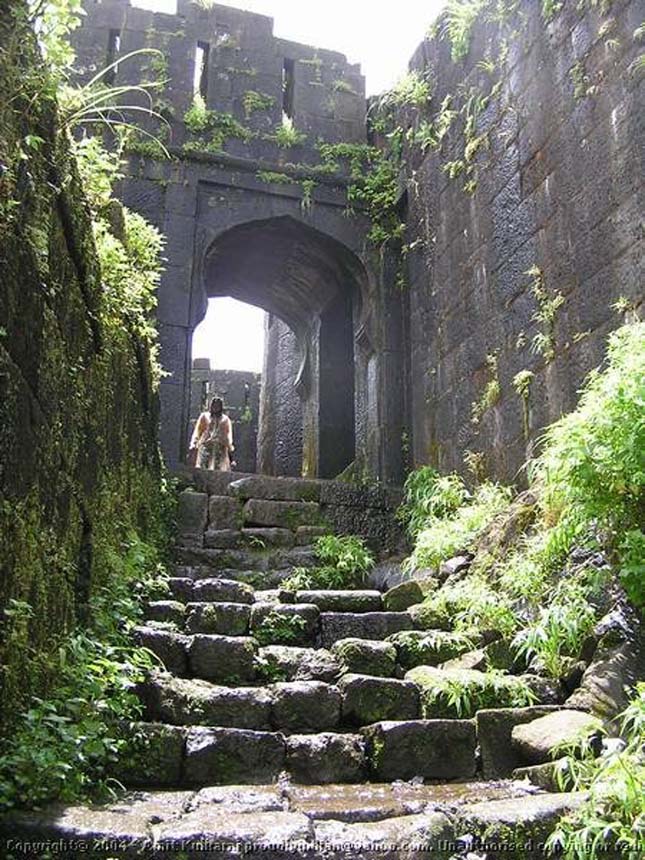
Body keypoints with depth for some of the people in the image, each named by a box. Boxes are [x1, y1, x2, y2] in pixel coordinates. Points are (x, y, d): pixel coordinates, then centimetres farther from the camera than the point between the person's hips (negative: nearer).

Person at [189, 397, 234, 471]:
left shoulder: (225, 419, 17)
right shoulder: (204, 416, 15)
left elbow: (229, 434, 9)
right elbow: (197, 431, 11)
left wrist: (230, 446, -4)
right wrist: (194, 443, -1)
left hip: (221, 447, 1)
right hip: (206, 446, -1)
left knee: (219, 469, -7)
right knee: (202, 468, -13)